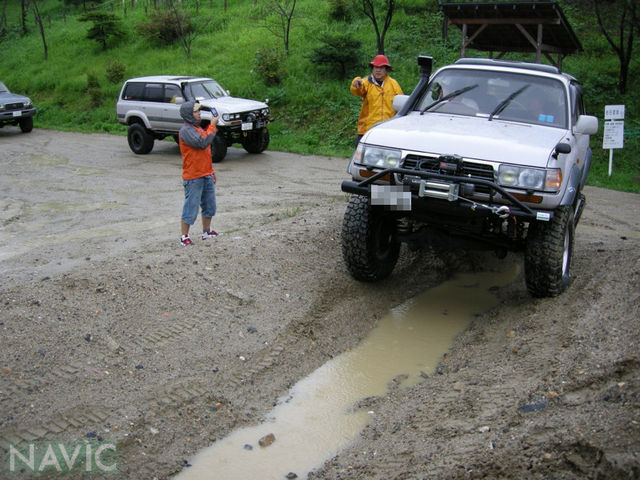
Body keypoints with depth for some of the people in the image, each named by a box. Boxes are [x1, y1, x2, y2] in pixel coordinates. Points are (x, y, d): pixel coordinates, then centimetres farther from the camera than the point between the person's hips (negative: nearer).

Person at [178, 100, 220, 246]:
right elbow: (203, 143, -28)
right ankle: (184, 237, 6)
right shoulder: (186, 130, -15)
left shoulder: (198, 128, 15)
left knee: (209, 206, 17)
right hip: (193, 178, -9)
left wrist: (211, 171, 23)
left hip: (206, 175, 9)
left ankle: (206, 231, 31)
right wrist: (212, 125, -19)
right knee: (191, 208, -3)